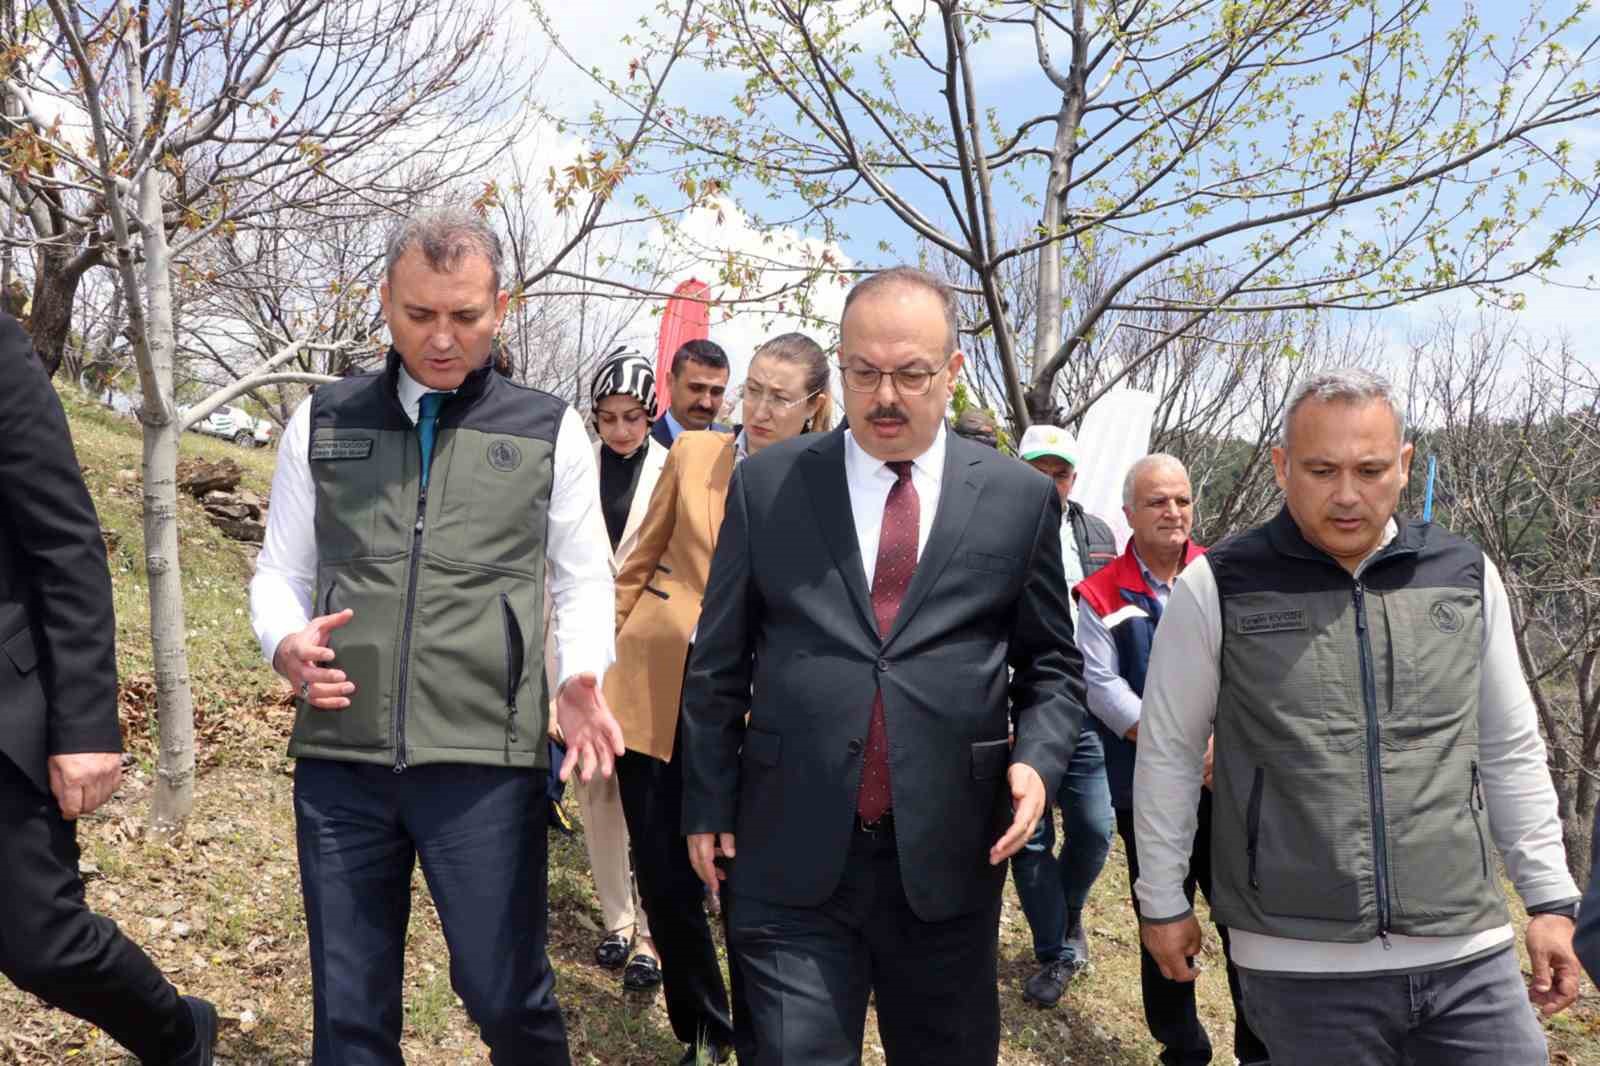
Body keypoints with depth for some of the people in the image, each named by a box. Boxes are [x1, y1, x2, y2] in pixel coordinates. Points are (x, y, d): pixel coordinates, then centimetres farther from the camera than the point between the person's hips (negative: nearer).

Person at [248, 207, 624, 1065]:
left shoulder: (550, 431, 4)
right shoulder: (322, 422, 8)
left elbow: (583, 579, 9)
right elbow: (280, 569, 12)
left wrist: (580, 676, -10)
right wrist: (285, 642, -9)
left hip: (486, 758, -2)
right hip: (339, 756, 2)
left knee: (505, 996, 6)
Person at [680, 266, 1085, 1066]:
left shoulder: (1020, 498, 3)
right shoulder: (765, 485, 2)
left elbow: (1050, 665, 10)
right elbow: (718, 663, 6)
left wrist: (1038, 758, -8)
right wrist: (708, 805, 4)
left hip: (949, 858, 1)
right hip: (790, 858, -1)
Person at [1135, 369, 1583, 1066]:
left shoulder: (1465, 576, 4)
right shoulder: (1219, 589, -6)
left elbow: (1510, 750, 12)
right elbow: (1169, 752, 1)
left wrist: (1550, 898, 11)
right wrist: (1163, 901, 5)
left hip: (1471, 956, 3)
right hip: (1302, 967, -2)